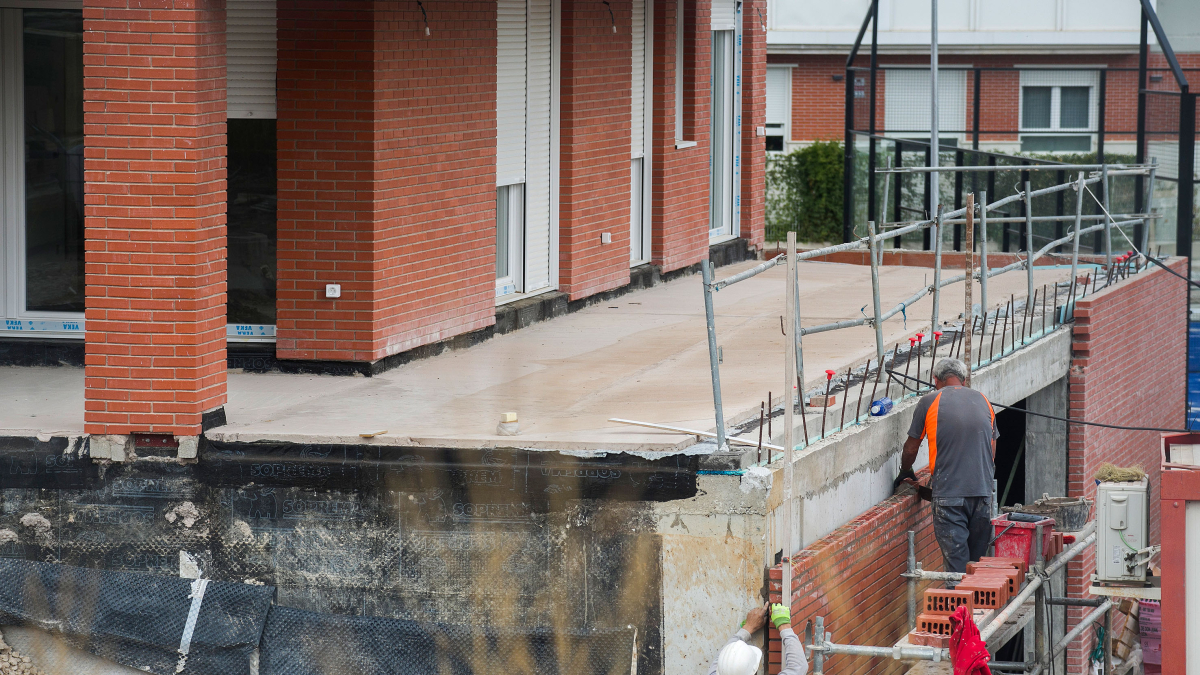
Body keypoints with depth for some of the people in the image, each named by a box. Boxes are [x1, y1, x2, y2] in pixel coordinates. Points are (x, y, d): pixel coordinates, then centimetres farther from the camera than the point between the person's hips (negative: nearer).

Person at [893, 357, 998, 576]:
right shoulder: (982, 401, 12)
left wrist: (905, 473, 27)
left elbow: (910, 449, 8)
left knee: (956, 559, -5)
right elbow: (992, 452, 17)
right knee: (979, 559, 11)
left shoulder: (930, 401, 1)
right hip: (982, 490, 4)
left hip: (949, 492, -4)